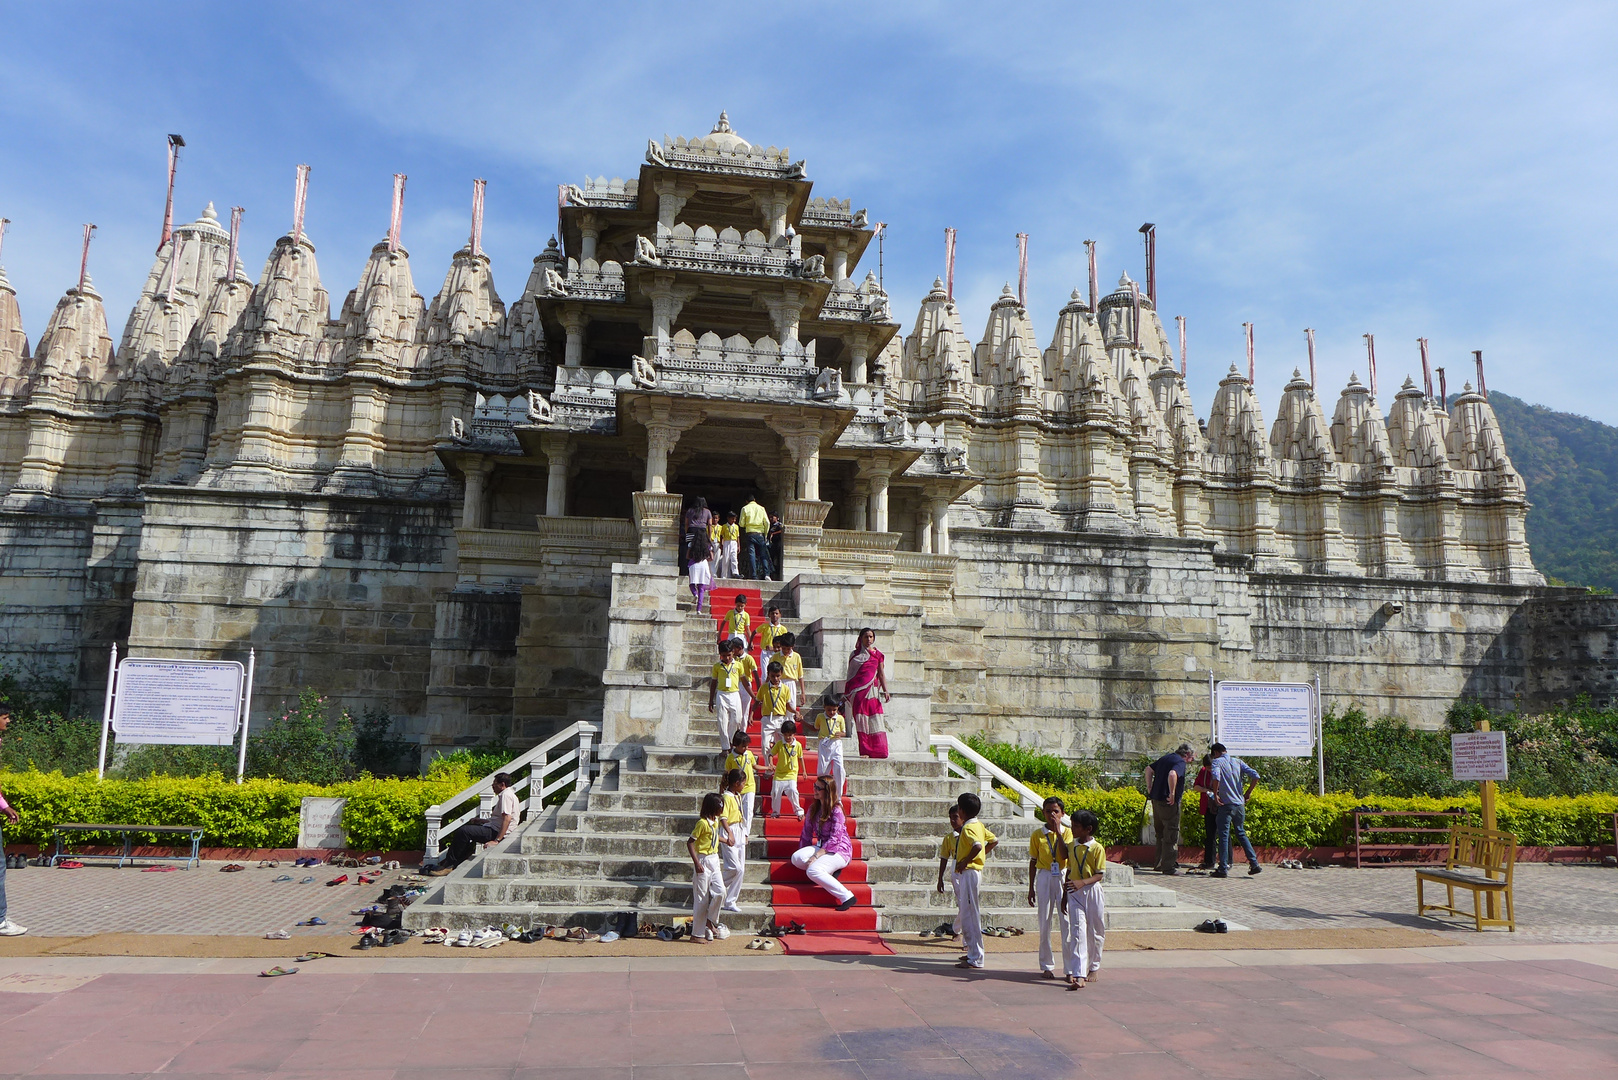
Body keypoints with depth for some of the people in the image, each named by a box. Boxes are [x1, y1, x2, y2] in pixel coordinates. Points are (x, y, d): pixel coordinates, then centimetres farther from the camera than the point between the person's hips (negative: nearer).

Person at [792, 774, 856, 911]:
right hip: (821, 847, 7)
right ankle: (829, 871, -9)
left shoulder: (836, 810, -13)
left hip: (839, 850, -7)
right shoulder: (814, 808, 8)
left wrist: (816, 856, -24)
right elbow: (806, 833, 14)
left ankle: (847, 897, -24)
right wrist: (804, 854, 5)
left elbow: (835, 839, -19)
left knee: (813, 870, -32)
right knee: (796, 858, -21)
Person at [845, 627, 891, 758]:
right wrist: (845, 694, 13)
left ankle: (878, 751, -2)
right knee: (861, 721, -4)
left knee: (875, 720, -4)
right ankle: (865, 751, -2)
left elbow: (881, 674, 10)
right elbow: (850, 674, 14)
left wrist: (885, 691, -1)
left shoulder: (877, 654, 10)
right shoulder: (854, 654, 10)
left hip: (872, 690, 0)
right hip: (858, 691, 0)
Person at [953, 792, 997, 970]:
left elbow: (977, 845, -34)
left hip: (969, 873, -10)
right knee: (966, 914, 17)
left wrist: (966, 861, -22)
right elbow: (994, 841, 22)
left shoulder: (969, 827, -16)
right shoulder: (979, 825, 13)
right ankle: (973, 953, 24)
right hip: (968, 873, 10)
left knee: (969, 916, -7)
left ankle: (975, 959, -5)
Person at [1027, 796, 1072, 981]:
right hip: (1044, 877, 1)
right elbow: (1033, 861, 9)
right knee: (1044, 922, 4)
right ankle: (1047, 966, 13)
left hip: (1063, 878, -1)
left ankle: (1070, 968, 0)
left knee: (1066, 921, -5)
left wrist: (1058, 831, -14)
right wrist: (1031, 888, 8)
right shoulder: (1037, 834, 5)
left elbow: (1065, 855, -14)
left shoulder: (1067, 832, 2)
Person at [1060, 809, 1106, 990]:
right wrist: (1065, 894, 18)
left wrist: (1083, 882, -25)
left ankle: (1093, 967, 31)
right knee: (1077, 933, -8)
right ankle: (1079, 976, -15)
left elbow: (1100, 874, -10)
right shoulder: (1071, 846, 8)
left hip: (1092, 892, -3)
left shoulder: (1097, 848, -8)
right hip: (1075, 894, 3)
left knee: (1095, 932, 9)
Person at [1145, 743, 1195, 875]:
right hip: (1168, 802, -9)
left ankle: (1160, 863, 24)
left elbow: (1149, 769, 23)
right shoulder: (1180, 762, -11)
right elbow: (1172, 774, -31)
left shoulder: (1165, 758, 17)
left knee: (1161, 833, 18)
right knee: (1171, 834, -2)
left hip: (1155, 799, 9)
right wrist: (1172, 794, -24)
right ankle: (1168, 866, -1)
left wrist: (1150, 788, 18)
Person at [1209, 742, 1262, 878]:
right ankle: (1254, 863, 14)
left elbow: (1216, 777, -23)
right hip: (1240, 804, 5)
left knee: (1224, 836, -2)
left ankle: (1223, 869, -3)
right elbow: (1255, 776, 1)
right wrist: (1248, 793, 10)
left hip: (1225, 804, -5)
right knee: (1241, 833, 19)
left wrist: (1215, 795, -13)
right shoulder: (1238, 762, 11)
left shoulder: (1217, 762, -3)